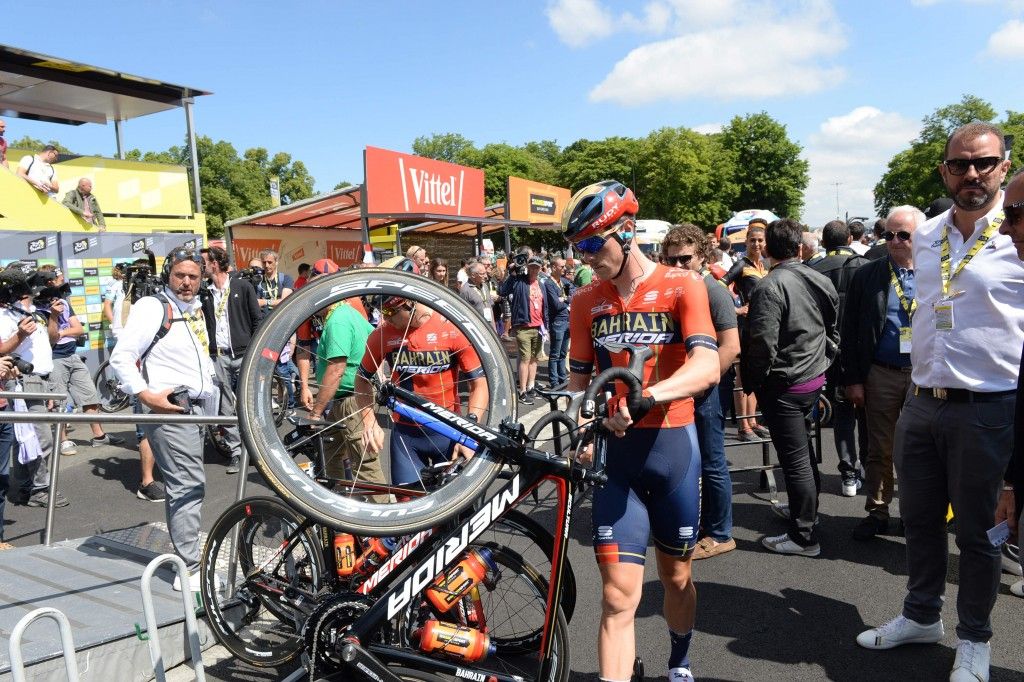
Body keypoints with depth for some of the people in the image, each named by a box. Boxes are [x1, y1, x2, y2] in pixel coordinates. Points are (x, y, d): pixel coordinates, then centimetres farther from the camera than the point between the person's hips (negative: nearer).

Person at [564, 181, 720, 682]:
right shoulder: (586, 302, 4)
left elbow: (706, 367, -19)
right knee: (618, 597, -3)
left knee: (675, 575, 18)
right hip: (615, 453, 1)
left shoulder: (681, 286, -6)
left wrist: (647, 394, -36)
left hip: (673, 448, -1)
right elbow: (579, 381, 8)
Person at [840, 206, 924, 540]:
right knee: (879, 449, 9)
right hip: (881, 375, 0)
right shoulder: (867, 276, 2)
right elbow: (850, 332, 2)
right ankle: (877, 511, 23)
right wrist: (852, 379, -2)